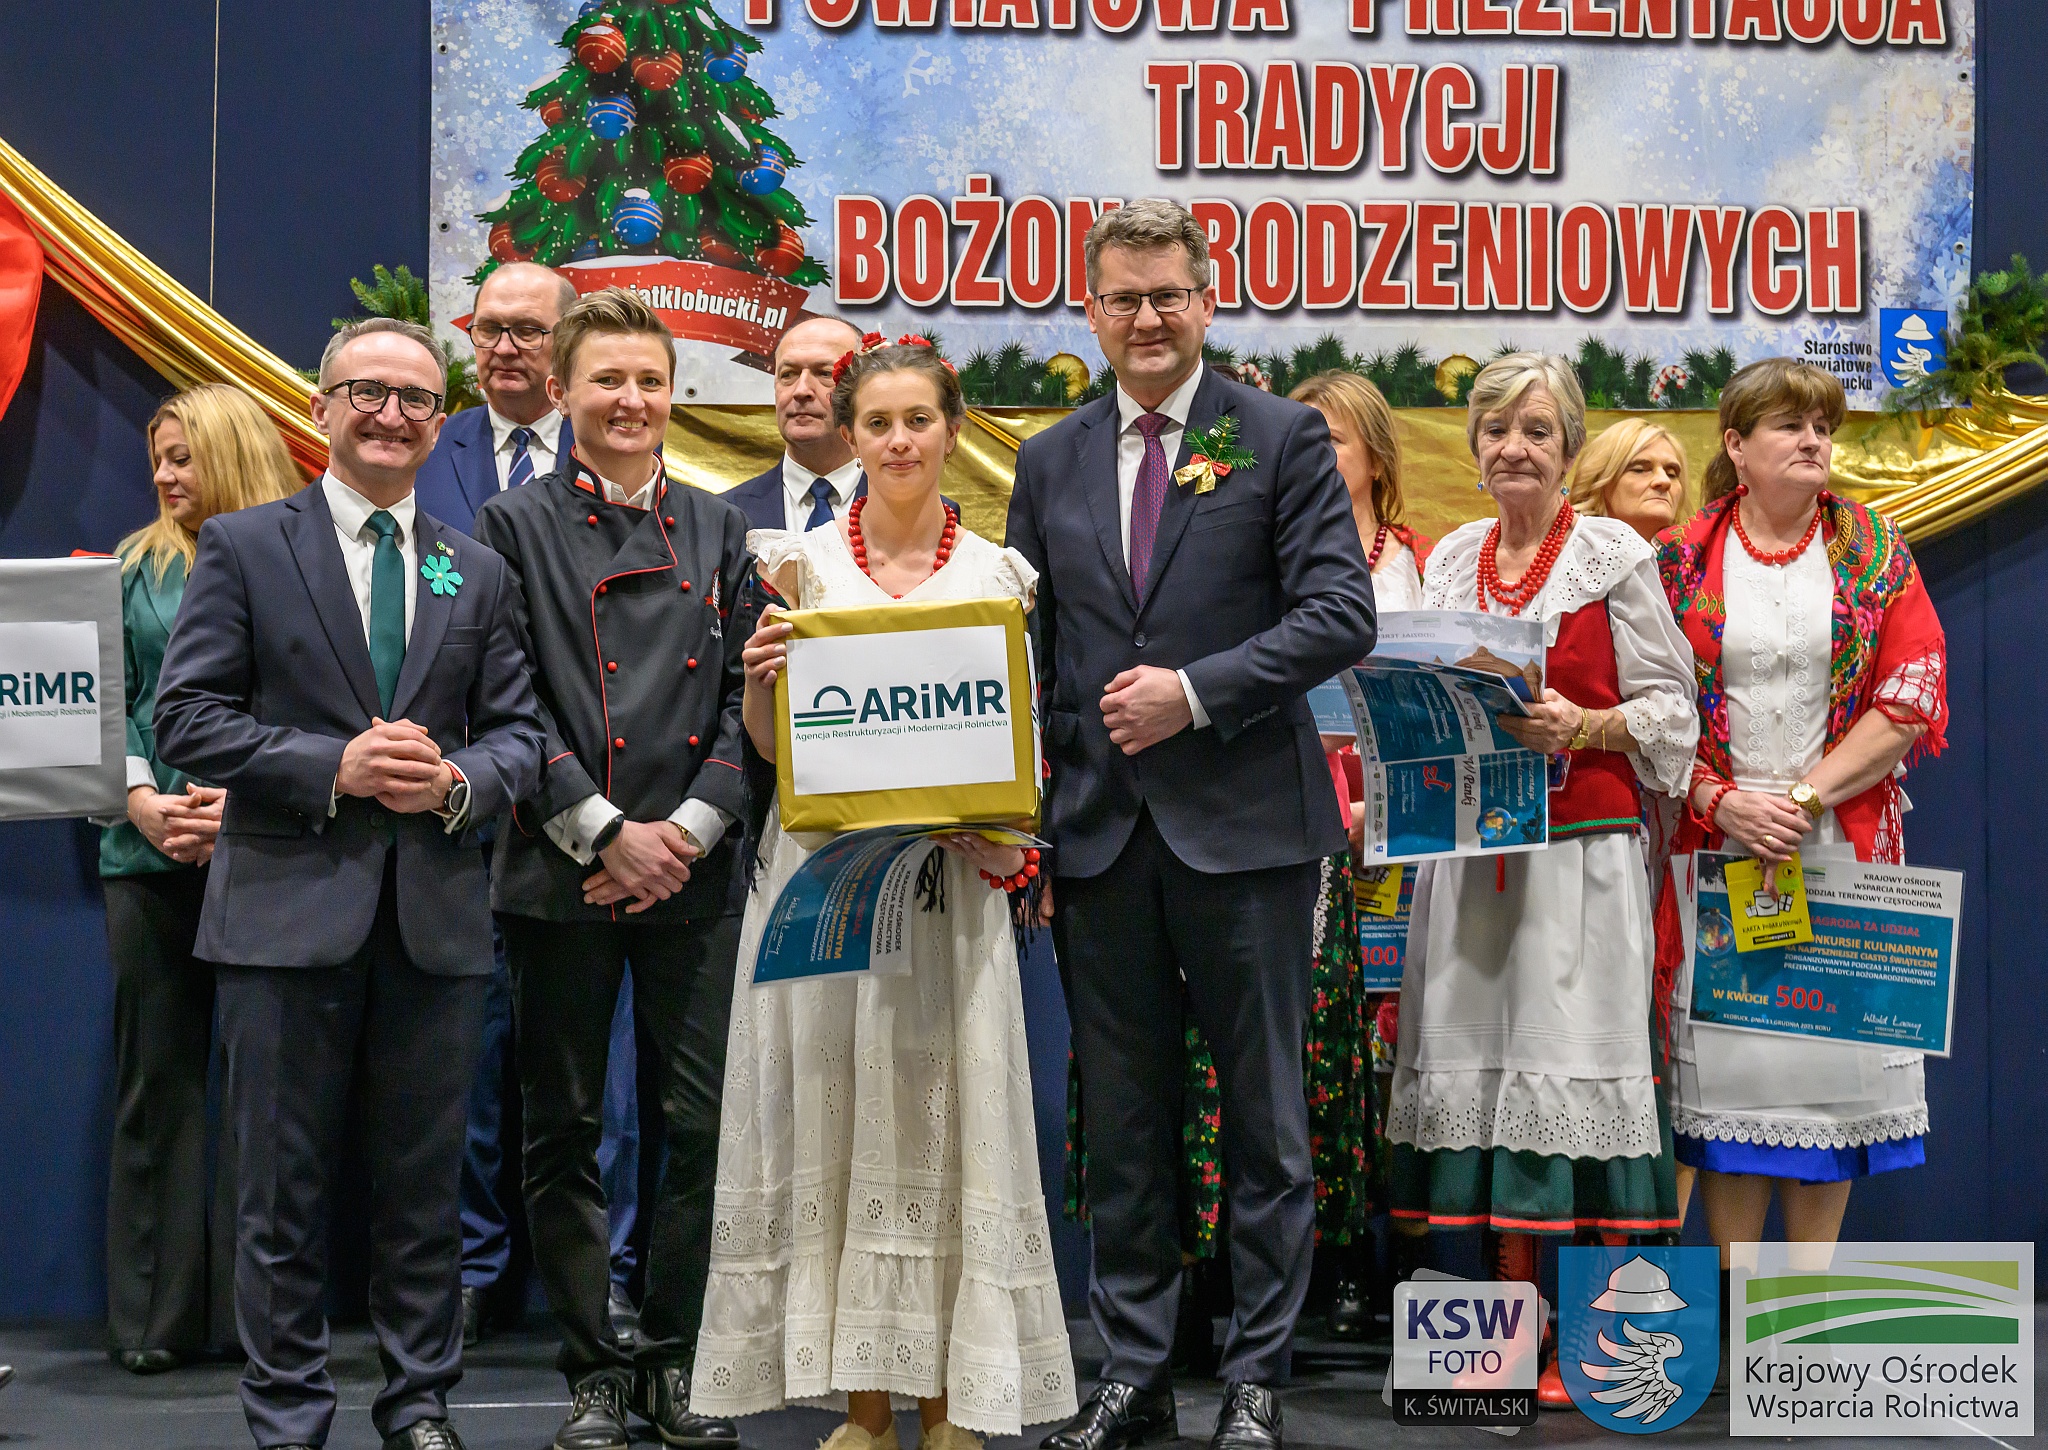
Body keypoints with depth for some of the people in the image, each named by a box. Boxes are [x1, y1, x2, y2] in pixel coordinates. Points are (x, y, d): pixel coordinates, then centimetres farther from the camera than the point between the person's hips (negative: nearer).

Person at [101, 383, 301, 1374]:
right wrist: (141, 799, -6)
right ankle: (154, 1316, 10)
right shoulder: (137, 565, 12)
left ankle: (255, 1310, 8)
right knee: (157, 1077, 4)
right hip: (151, 852, 3)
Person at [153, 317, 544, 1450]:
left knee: (424, 1187, 9)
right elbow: (188, 720, -4)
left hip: (436, 919, 3)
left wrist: (459, 783, -11)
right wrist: (335, 767, -15)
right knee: (283, 1189, 4)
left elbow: (519, 735, 11)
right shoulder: (244, 548, 3)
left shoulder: (478, 572, 13)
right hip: (289, 913, -3)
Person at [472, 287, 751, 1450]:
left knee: (704, 1125, 1)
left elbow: (747, 696, 7)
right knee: (565, 1131, 3)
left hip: (694, 873, 2)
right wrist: (606, 833, -11)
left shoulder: (719, 529, 12)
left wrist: (692, 828, -7)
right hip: (563, 872, -2)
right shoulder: (517, 526, 4)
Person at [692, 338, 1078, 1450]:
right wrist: (761, 675, -12)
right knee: (835, 1112, 1)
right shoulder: (802, 563, 6)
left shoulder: (997, 572, 7)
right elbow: (769, 744, 7)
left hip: (950, 870, 0)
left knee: (945, 1106, -1)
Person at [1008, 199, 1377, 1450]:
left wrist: (1196, 690, -16)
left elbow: (1341, 617, -8)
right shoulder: (1051, 463, 12)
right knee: (1124, 1119, 10)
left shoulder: (1283, 439, 1)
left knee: (1264, 1115, 4)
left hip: (1241, 827, -4)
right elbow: (1027, 646, 12)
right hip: (1100, 832, 4)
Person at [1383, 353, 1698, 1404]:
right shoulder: (1448, 561, 14)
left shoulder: (1615, 556, 1)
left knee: (1572, 1060, -8)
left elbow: (1671, 708, -1)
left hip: (1579, 849, -4)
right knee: (1481, 1059, 3)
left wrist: (1581, 725, -16)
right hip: (1468, 852, 5)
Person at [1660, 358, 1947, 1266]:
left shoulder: (1875, 553, 5)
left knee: (1833, 1054, 1)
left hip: (1842, 843, 1)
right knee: (1722, 1056, -1)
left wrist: (1805, 796, -12)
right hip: (1715, 845, 0)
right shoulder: (1680, 562, 4)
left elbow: (1909, 701, -2)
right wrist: (1722, 800, -12)